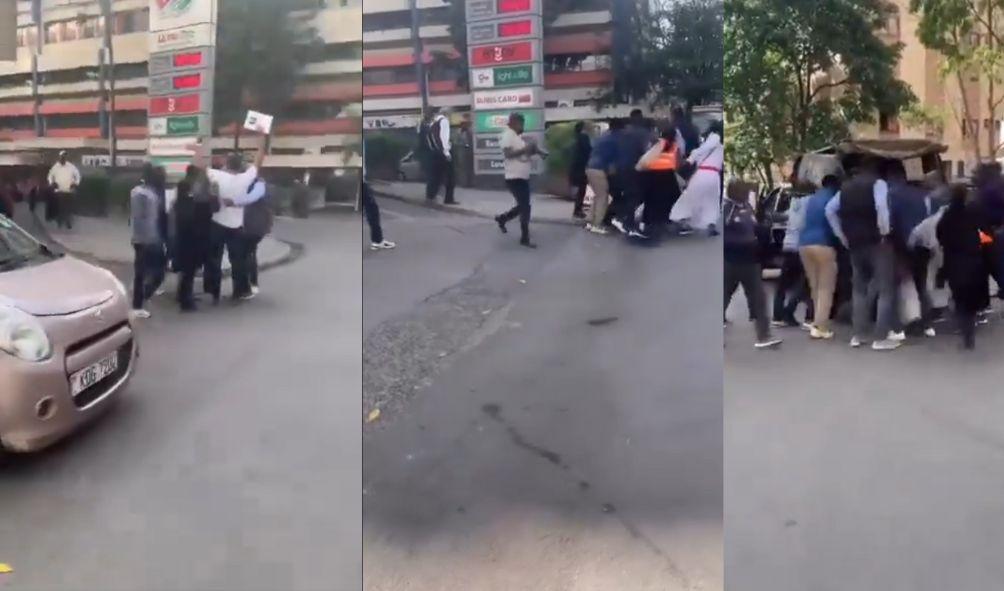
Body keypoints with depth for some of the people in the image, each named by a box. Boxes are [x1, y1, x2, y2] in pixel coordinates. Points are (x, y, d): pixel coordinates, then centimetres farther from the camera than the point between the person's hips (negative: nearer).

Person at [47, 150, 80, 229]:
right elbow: (50, 175, 16)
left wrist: (76, 183, -4)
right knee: (59, 208, -2)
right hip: (58, 191, 1)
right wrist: (52, 183, -2)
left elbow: (77, 175, 11)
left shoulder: (71, 167, 1)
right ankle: (60, 223, 9)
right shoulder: (55, 167, 4)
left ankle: (69, 223, 3)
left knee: (69, 208, -5)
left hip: (69, 191, -1)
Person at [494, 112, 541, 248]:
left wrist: (533, 150, 4)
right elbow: (508, 153, -24)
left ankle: (502, 218, 35)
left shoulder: (519, 136, 16)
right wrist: (525, 149, -27)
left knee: (523, 206, 16)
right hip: (514, 177, -9)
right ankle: (525, 238, -1)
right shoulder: (507, 135, -12)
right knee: (525, 207, -9)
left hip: (523, 177, 9)